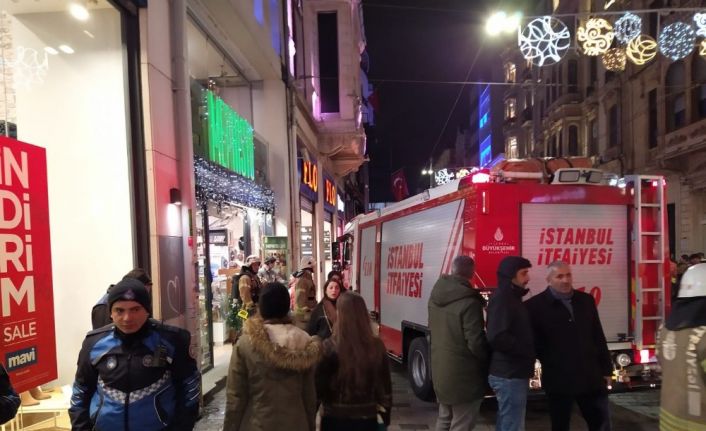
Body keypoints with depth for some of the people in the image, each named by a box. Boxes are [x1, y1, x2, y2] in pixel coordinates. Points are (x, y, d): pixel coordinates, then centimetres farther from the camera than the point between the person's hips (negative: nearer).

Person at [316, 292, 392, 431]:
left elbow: (319, 386, -13)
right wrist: (385, 419, 13)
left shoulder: (330, 347, -18)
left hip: (335, 419, -2)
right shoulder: (377, 346, -7)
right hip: (367, 418, 3)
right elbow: (385, 387, 1)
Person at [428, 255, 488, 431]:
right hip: (463, 375, -7)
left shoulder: (436, 295, 2)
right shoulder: (469, 302, -22)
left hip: (440, 370, 7)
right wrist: (490, 360, -4)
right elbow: (475, 343, -22)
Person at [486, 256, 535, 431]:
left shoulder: (511, 298, 14)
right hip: (509, 375, -10)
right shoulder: (502, 299, -18)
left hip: (511, 373, 10)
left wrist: (527, 350, 5)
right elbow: (497, 337, -28)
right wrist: (527, 350, -16)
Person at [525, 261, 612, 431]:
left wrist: (606, 369, 11)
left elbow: (598, 337, 11)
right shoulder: (536, 305, -9)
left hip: (591, 376, 4)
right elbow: (533, 342, -6)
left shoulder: (586, 300, 6)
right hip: (559, 380, -4)